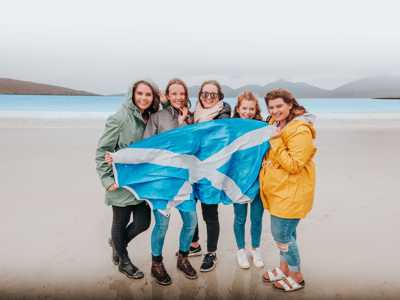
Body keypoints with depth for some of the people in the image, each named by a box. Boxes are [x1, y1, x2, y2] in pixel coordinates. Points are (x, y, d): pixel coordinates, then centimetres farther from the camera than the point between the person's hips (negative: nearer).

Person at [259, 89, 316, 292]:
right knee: (286, 233, 20)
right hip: (279, 190, 9)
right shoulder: (277, 125, 9)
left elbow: (294, 165, -23)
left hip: (291, 192, -9)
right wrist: (267, 141, 5)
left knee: (282, 234, 1)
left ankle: (296, 277, 22)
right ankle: (284, 268, 37)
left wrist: (275, 143, -23)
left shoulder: (300, 130, -19)